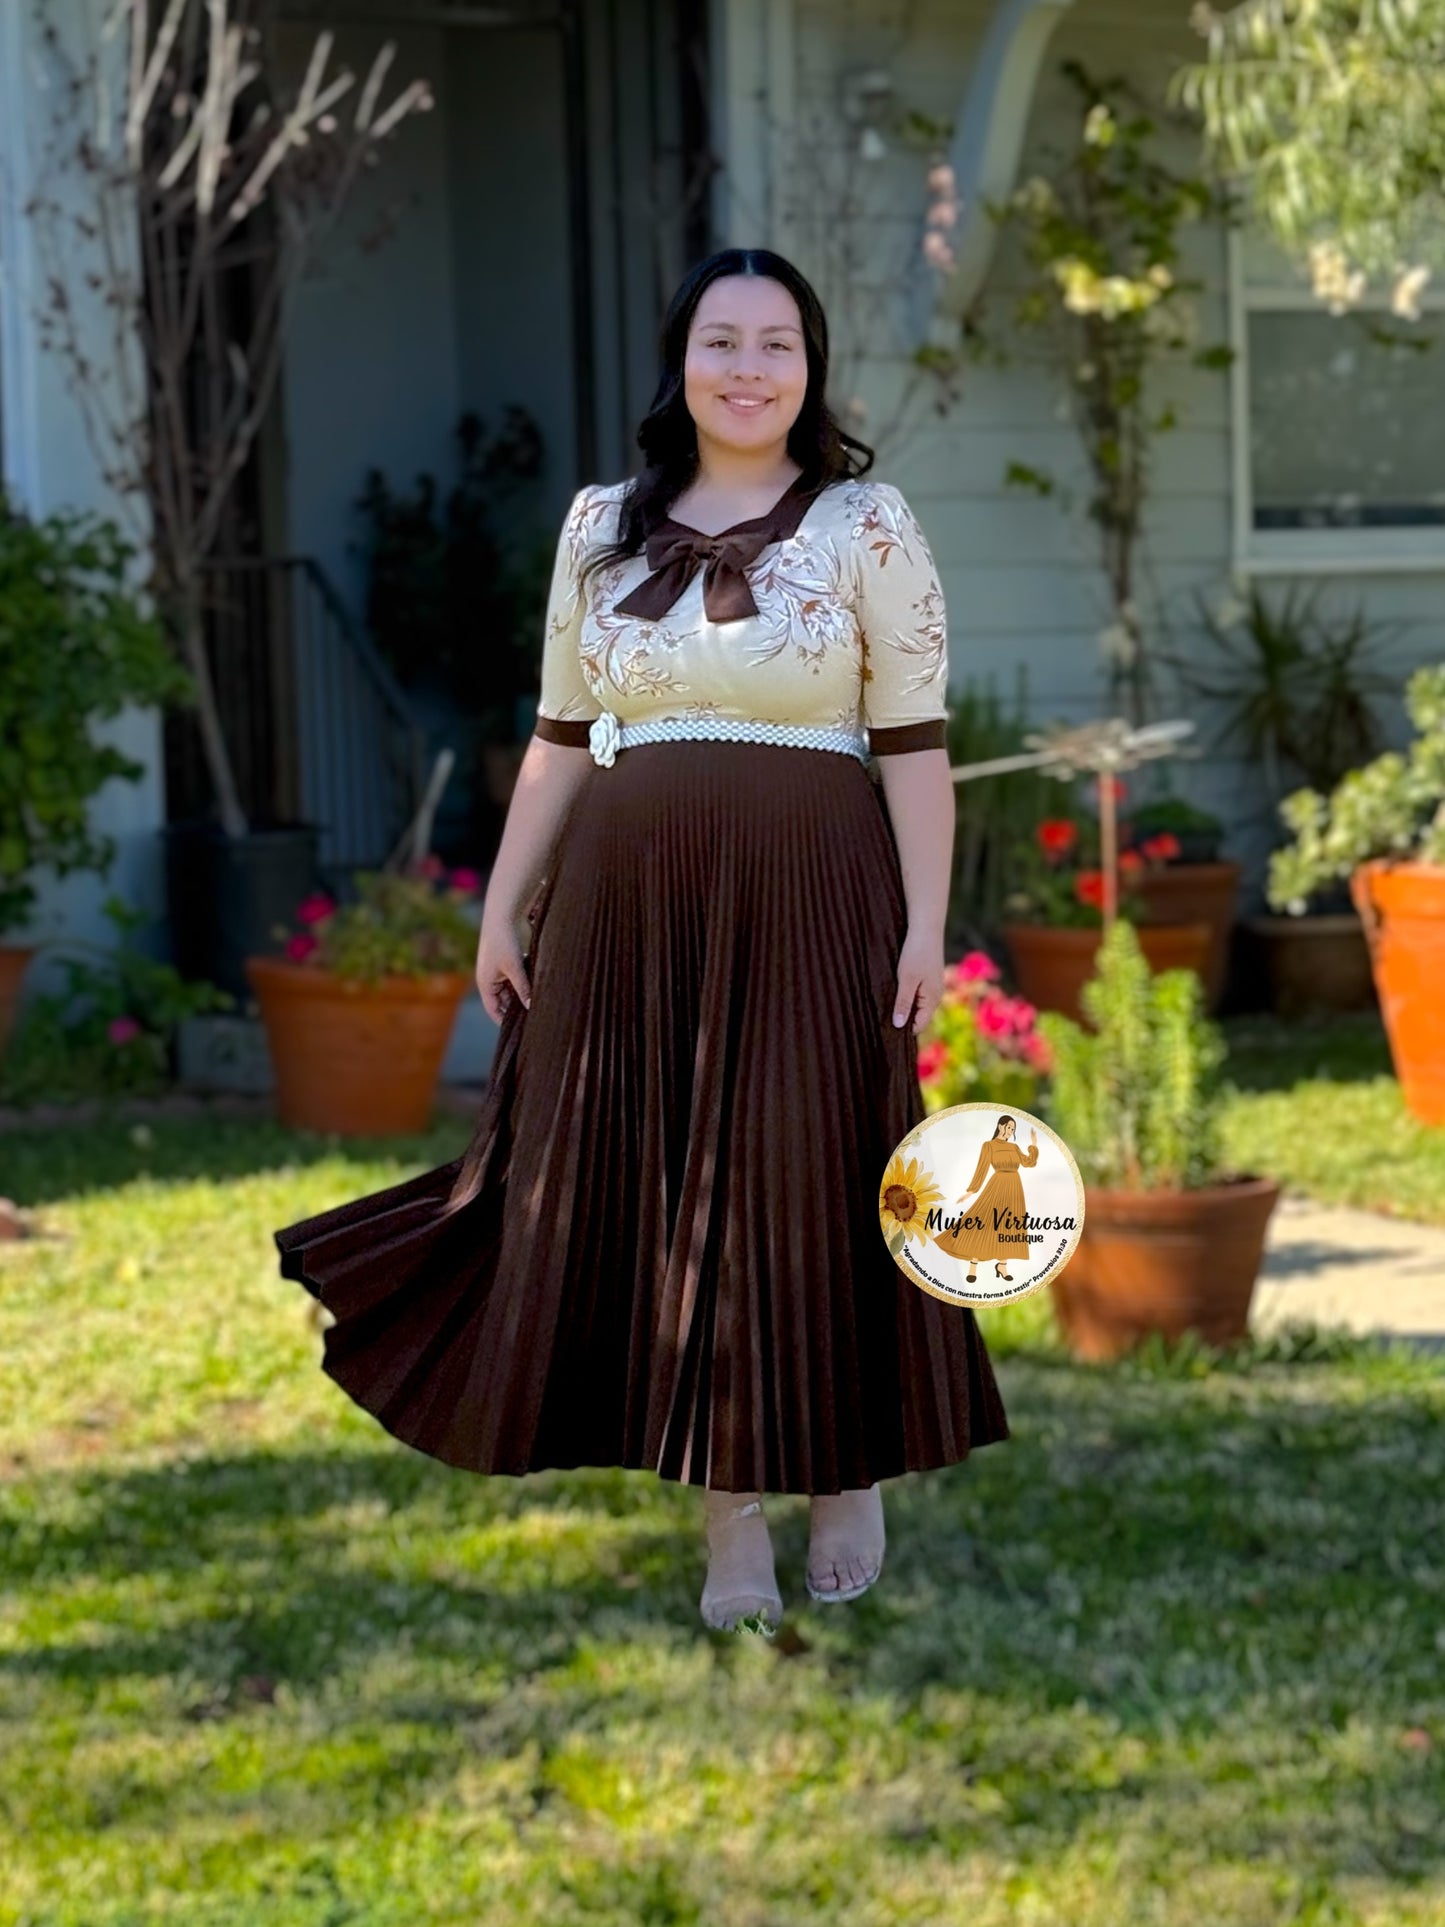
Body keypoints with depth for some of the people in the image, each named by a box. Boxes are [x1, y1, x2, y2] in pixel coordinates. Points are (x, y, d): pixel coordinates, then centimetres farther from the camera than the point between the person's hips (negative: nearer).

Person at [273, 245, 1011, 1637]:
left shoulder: (865, 524, 0)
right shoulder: (603, 525, 10)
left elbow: (913, 741, -4)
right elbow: (561, 736, 12)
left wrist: (924, 925, -11)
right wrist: (503, 904, 8)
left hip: (807, 900, -3)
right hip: (630, 900, 3)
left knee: (814, 1185, 0)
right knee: (660, 1196, 2)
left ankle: (850, 1476, 20)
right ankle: (730, 1527, 10)